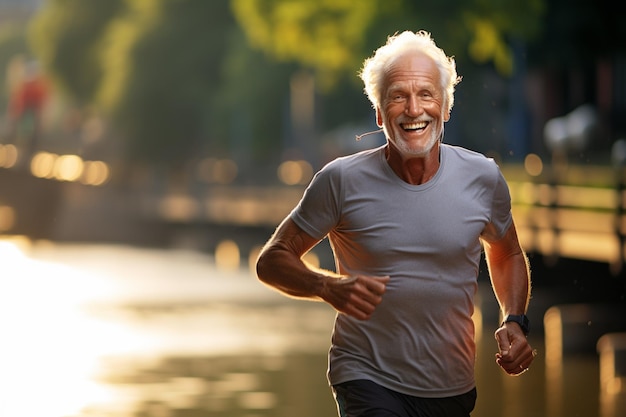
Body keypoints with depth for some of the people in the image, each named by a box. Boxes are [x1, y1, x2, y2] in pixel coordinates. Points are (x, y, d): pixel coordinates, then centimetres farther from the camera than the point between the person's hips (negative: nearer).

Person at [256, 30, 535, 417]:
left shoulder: (483, 178, -1)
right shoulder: (343, 181, -9)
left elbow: (507, 256, 17)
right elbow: (272, 261, -1)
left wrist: (514, 323, 0)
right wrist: (330, 287, -20)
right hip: (368, 382, -3)